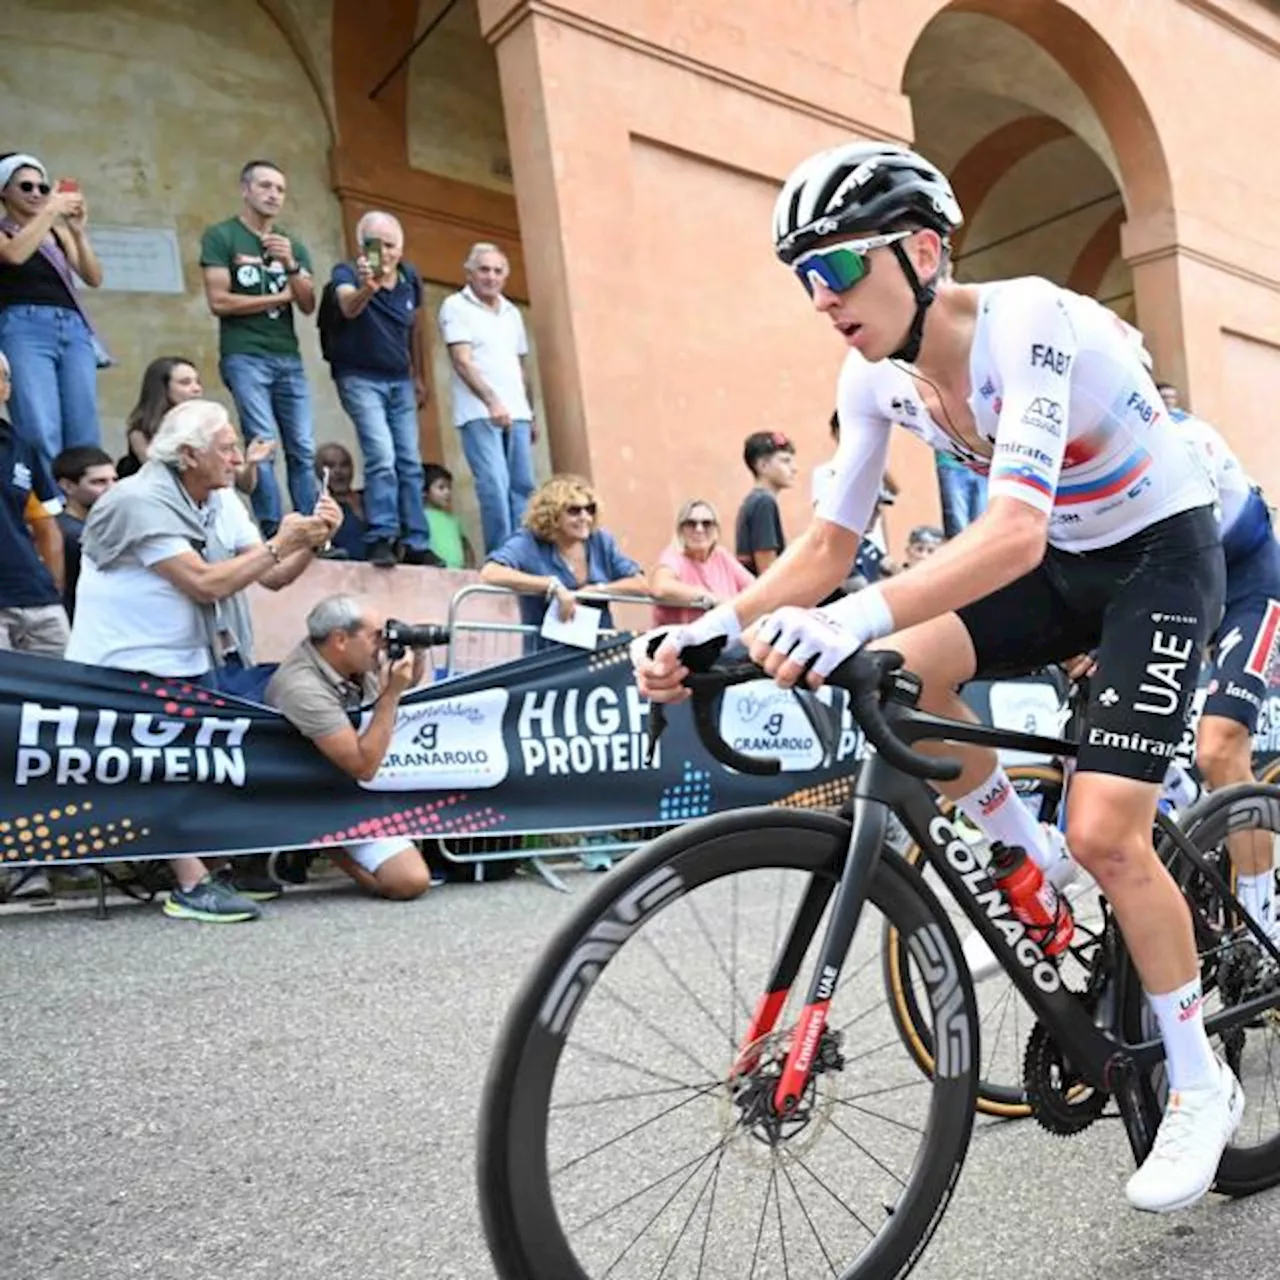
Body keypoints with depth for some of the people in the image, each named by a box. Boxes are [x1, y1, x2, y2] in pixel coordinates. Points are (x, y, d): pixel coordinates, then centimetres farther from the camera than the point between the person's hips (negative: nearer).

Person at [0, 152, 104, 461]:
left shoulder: (58, 231, 20)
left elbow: (93, 278, 11)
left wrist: (79, 232, -2)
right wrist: (50, 211, -7)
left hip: (73, 330, 4)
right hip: (25, 330, -4)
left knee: (84, 438, -4)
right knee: (42, 437, -17)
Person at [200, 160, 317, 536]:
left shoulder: (293, 244, 17)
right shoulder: (221, 236, 3)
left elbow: (309, 305, 9)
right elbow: (219, 302, -6)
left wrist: (290, 265, -9)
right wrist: (281, 297, 1)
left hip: (288, 357, 5)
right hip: (244, 356, -5)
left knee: (303, 449, -2)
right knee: (263, 444, -14)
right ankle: (274, 537, -11)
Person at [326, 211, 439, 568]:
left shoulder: (410, 278, 1)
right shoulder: (347, 273, -13)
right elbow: (348, 308, -36)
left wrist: (419, 377, 17)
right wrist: (367, 288, -57)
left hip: (400, 381, 5)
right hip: (361, 378, -5)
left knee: (410, 463, 4)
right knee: (382, 458, -19)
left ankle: (416, 544, 10)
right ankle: (381, 539, -15)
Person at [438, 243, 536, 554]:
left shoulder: (512, 312, 19)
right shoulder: (456, 306, 0)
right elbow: (462, 361, -10)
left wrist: (531, 414, 16)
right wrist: (492, 401, -20)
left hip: (517, 413, 6)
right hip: (479, 413, -6)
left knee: (522, 486, 2)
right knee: (495, 485, -14)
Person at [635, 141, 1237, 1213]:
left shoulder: (1026, 323, -30)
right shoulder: (877, 378, -9)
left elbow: (1014, 532, -43)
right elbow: (829, 544, -7)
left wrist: (859, 617, -58)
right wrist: (717, 627, -24)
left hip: (1163, 554, -6)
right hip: (1063, 562, 6)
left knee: (1104, 833, -16)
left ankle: (1203, 1088, 9)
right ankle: (1035, 868, 7)